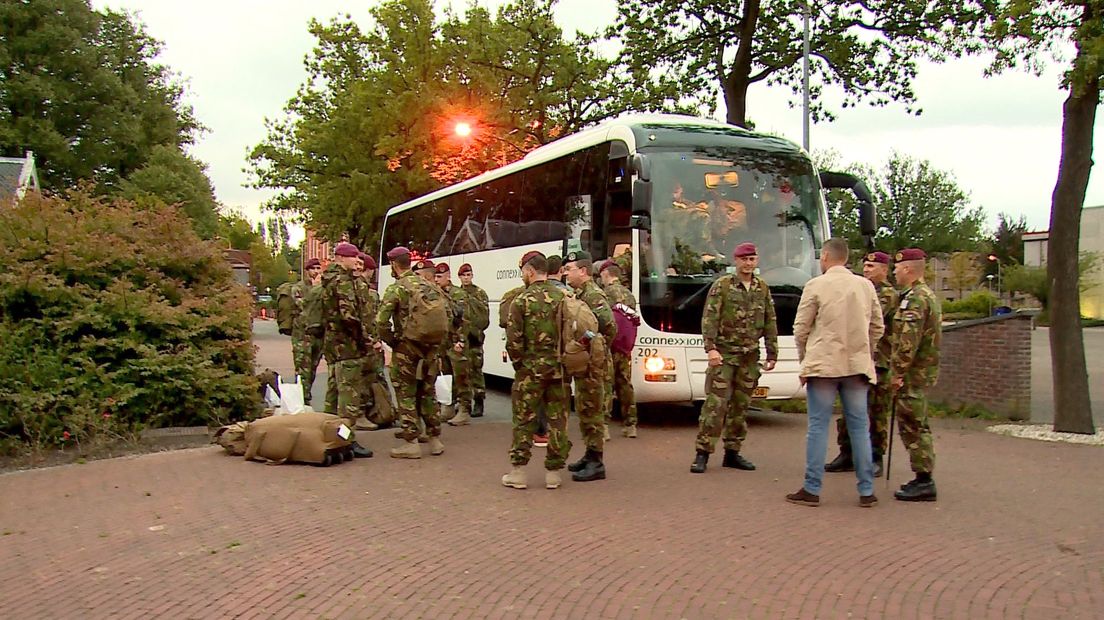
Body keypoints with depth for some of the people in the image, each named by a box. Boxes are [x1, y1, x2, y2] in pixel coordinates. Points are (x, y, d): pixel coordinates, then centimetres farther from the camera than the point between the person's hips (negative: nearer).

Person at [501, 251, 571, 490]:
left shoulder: (522, 300, -9)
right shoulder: (563, 297, 1)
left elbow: (513, 339, -11)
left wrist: (518, 363, 2)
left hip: (531, 369, -3)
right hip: (558, 368, 3)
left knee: (524, 421, 5)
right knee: (557, 420, 8)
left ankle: (517, 472, 10)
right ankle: (553, 472, 13)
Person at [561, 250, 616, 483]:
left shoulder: (593, 295, -16)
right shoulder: (579, 294, 14)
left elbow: (609, 326, -25)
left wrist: (598, 350, -14)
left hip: (593, 365, -10)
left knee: (592, 411, -6)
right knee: (584, 410, 17)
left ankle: (596, 464, 0)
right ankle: (590, 455, 28)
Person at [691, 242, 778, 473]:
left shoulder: (763, 289, 11)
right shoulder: (722, 285, -3)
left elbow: (770, 323, 14)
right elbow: (709, 319, -9)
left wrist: (772, 354, 11)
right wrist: (711, 348, -18)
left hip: (750, 356, 5)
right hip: (724, 353, -5)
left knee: (741, 406, 9)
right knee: (716, 403, -9)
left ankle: (732, 453, 18)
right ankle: (703, 453, -4)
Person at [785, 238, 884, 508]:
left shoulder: (816, 285, -5)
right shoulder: (866, 286, 7)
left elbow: (801, 328, -3)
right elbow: (877, 328, 12)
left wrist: (804, 358, 11)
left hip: (823, 364, -3)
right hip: (857, 365, 4)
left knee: (818, 425, 2)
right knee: (860, 427, 9)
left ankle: (812, 490, 5)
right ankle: (866, 491, 13)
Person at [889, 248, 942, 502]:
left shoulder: (914, 298, -17)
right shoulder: (928, 295, 17)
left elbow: (908, 342, -23)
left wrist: (897, 372, -18)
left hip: (913, 372, -11)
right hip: (925, 369, 11)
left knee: (912, 426, -6)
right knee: (918, 426, 16)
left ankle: (923, 481, -2)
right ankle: (923, 479, 23)